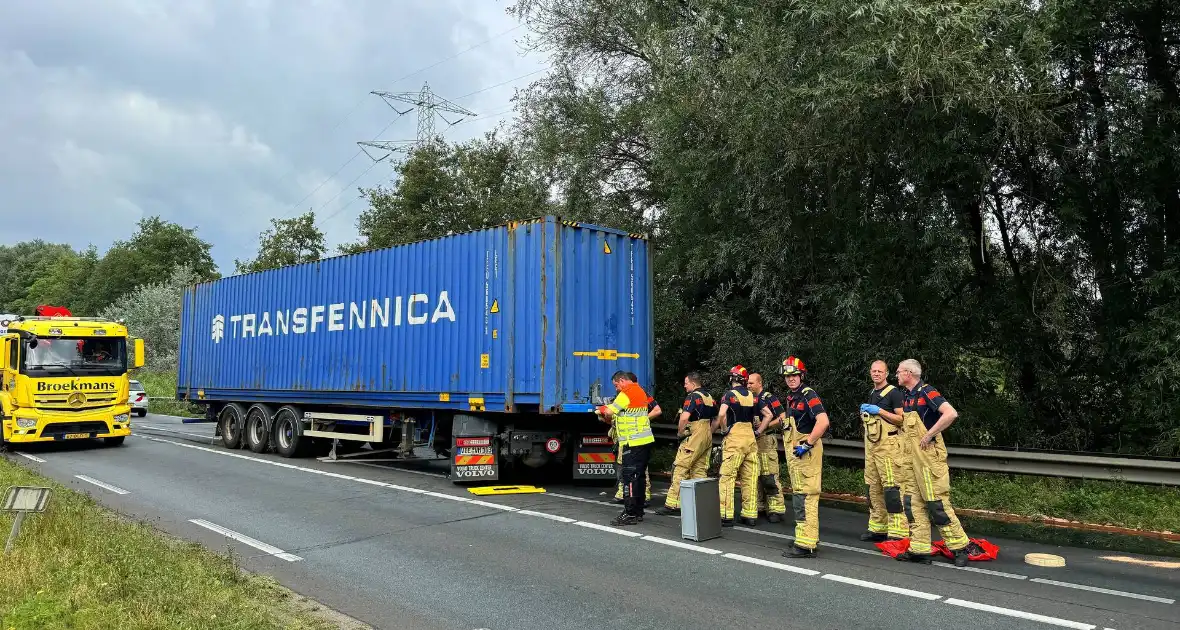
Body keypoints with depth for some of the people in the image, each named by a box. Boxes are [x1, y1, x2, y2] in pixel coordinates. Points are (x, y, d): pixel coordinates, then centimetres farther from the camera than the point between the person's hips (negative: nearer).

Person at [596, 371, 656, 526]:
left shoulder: (627, 393, -13)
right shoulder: (641, 391, 17)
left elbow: (609, 411, -17)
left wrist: (601, 410, 5)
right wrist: (611, 419, 10)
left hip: (634, 443, -10)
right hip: (646, 440, 10)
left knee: (630, 477, -7)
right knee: (640, 476, 13)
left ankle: (630, 514, -6)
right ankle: (638, 512, 20)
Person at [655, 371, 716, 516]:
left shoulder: (692, 396, -10)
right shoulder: (709, 397, 17)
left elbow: (684, 417, -23)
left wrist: (680, 432, -9)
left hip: (694, 437, -9)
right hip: (707, 438, 9)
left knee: (679, 469, -7)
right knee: (699, 470, 11)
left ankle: (673, 504, -8)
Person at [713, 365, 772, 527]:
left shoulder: (730, 394, -6)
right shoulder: (752, 396, 11)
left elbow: (722, 414, -23)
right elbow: (768, 415, 15)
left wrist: (724, 429, -8)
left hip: (734, 439, -6)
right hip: (750, 439, 6)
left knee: (727, 477, -2)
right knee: (750, 478, 9)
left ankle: (726, 516, -4)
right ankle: (751, 515, 13)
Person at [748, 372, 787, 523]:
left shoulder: (770, 398, -7)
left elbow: (782, 418, -11)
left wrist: (764, 426, -15)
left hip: (766, 441, -8)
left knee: (770, 477, -9)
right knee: (755, 476, 11)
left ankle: (777, 509, -5)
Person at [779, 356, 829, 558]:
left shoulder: (808, 395, -14)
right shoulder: (791, 397, 16)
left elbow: (823, 421, -27)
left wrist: (807, 444, -24)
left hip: (806, 453, -10)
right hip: (795, 454, 10)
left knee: (805, 498, -10)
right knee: (800, 496, 17)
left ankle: (805, 545, -9)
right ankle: (810, 538, 27)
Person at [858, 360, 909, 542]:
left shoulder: (893, 392, -6)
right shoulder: (871, 393, 19)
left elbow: (902, 419, -13)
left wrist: (879, 411, -16)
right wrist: (864, 413, 9)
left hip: (888, 445, -8)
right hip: (871, 444, 8)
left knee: (892, 486, -11)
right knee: (873, 487, 10)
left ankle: (898, 531, -8)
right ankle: (878, 528, 18)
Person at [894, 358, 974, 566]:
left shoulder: (927, 392, -13)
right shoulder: (907, 396, 16)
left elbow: (951, 413, -26)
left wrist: (929, 435, -22)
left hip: (929, 455, -10)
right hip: (913, 457, 10)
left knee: (937, 504, -7)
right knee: (914, 503, 8)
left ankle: (960, 547, 3)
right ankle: (919, 550, 11)